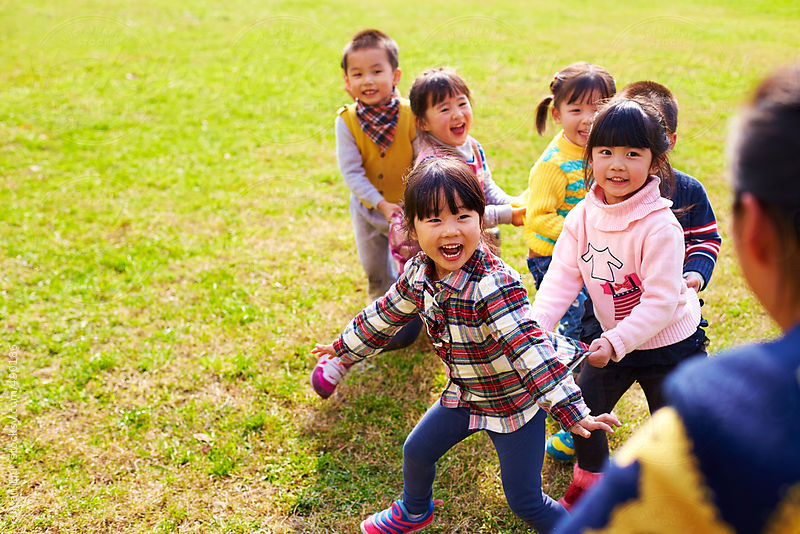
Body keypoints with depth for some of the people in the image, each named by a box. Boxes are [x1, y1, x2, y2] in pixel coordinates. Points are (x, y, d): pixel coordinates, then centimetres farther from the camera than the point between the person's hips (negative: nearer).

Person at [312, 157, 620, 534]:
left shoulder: (494, 285, -35)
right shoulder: (419, 273, -12)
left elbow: (529, 349, -41)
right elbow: (386, 314, 6)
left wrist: (572, 412, -45)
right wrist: (344, 350, 17)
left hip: (514, 400, -7)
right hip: (464, 395, 7)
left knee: (524, 500, -1)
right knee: (417, 450, 22)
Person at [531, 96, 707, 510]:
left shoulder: (660, 227, -27)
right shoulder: (583, 216, -9)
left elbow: (659, 302, -27)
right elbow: (562, 278, -10)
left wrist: (616, 342, -37)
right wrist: (536, 327, -24)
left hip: (669, 342, -5)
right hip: (614, 340, 5)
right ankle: (591, 481, 44)